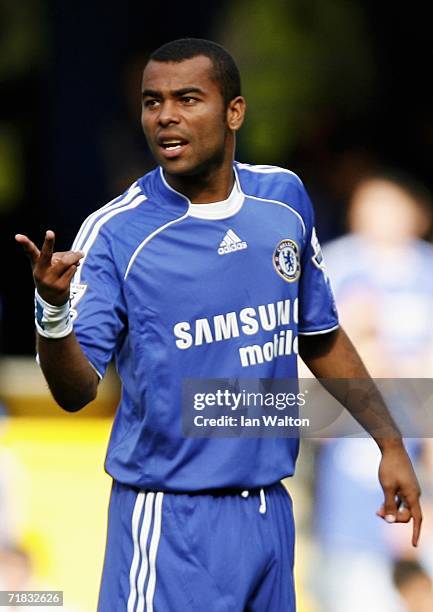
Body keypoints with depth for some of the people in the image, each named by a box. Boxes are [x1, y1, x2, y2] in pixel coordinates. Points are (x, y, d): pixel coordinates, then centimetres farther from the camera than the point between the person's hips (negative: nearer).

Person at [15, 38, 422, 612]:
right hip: (170, 518, -5)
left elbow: (321, 339, 17)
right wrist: (52, 312, -34)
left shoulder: (284, 197, 4)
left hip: (269, 511, 5)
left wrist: (390, 442, 16)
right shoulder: (114, 231, -10)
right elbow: (77, 391, -16)